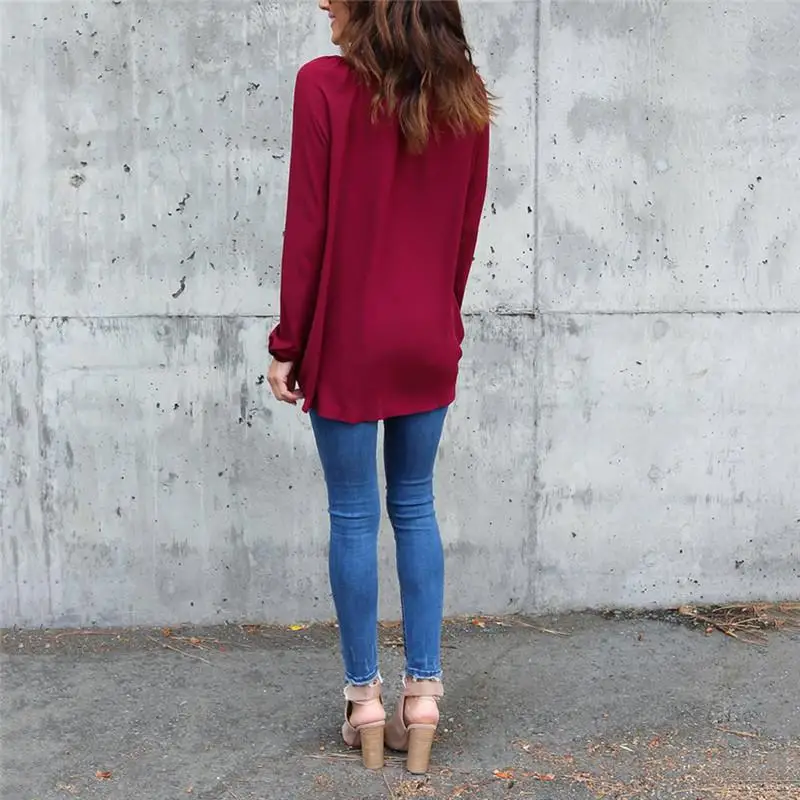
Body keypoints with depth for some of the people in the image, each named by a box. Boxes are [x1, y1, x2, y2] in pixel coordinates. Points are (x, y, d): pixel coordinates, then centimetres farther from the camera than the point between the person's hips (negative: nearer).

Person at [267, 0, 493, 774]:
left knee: (353, 517, 6)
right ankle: (423, 692, 17)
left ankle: (364, 700, 16)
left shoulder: (325, 84, -10)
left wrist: (288, 343, -4)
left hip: (348, 339, -4)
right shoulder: (466, 95, 4)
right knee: (415, 509, 14)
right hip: (430, 338, 4)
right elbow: (466, 229, 8)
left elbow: (308, 228, -11)